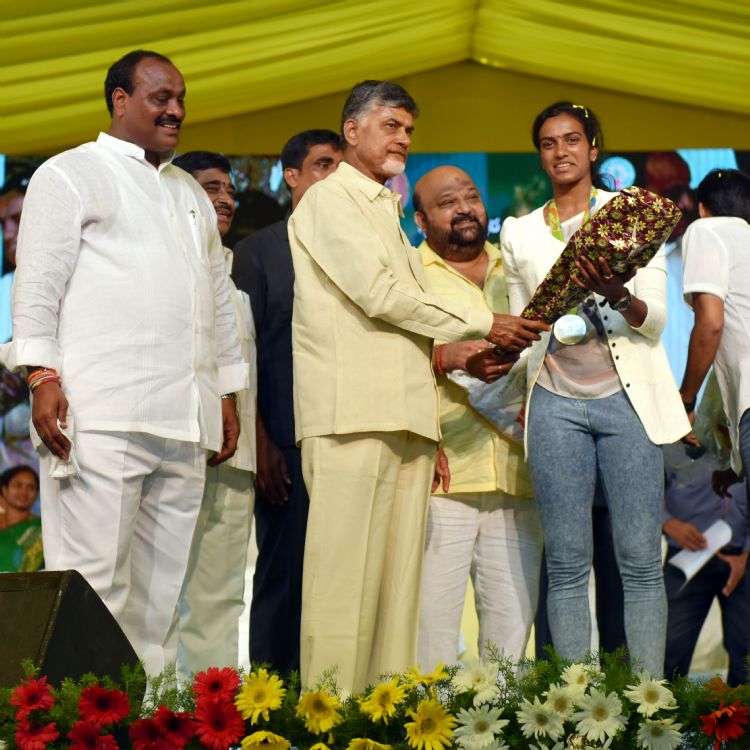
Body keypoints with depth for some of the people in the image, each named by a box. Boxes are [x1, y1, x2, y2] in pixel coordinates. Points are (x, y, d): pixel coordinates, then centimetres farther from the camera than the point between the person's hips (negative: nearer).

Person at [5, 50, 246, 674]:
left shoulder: (192, 195, 26)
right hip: (100, 413, -6)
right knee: (94, 576, -11)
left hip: (185, 418, 7)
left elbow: (218, 298, 27)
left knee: (163, 585, 4)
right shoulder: (72, 174, 6)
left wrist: (228, 395, 21)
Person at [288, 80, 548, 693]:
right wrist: (483, 325, -4)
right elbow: (379, 294, -9)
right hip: (352, 414, -8)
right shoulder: (329, 200, 1)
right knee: (348, 575, -12)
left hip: (405, 413, 8)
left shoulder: (386, 212, 27)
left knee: (398, 577, 3)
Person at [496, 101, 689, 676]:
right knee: (567, 563, -2)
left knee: (641, 558, -7)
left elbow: (655, 320, -1)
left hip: (627, 397, -2)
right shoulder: (519, 234, 15)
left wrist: (619, 295, -21)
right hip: (556, 402, 2)